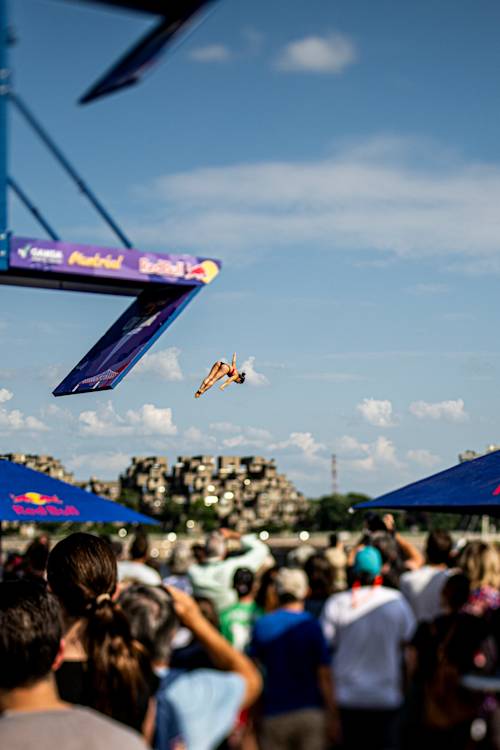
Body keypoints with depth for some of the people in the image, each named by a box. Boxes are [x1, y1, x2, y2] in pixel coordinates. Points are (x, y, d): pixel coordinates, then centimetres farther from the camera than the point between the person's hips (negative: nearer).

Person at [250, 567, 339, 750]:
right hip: (310, 712, -2)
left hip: (274, 713, 2)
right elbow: (323, 675, -6)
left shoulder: (261, 625, 1)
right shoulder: (311, 625, -6)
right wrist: (332, 715, 2)